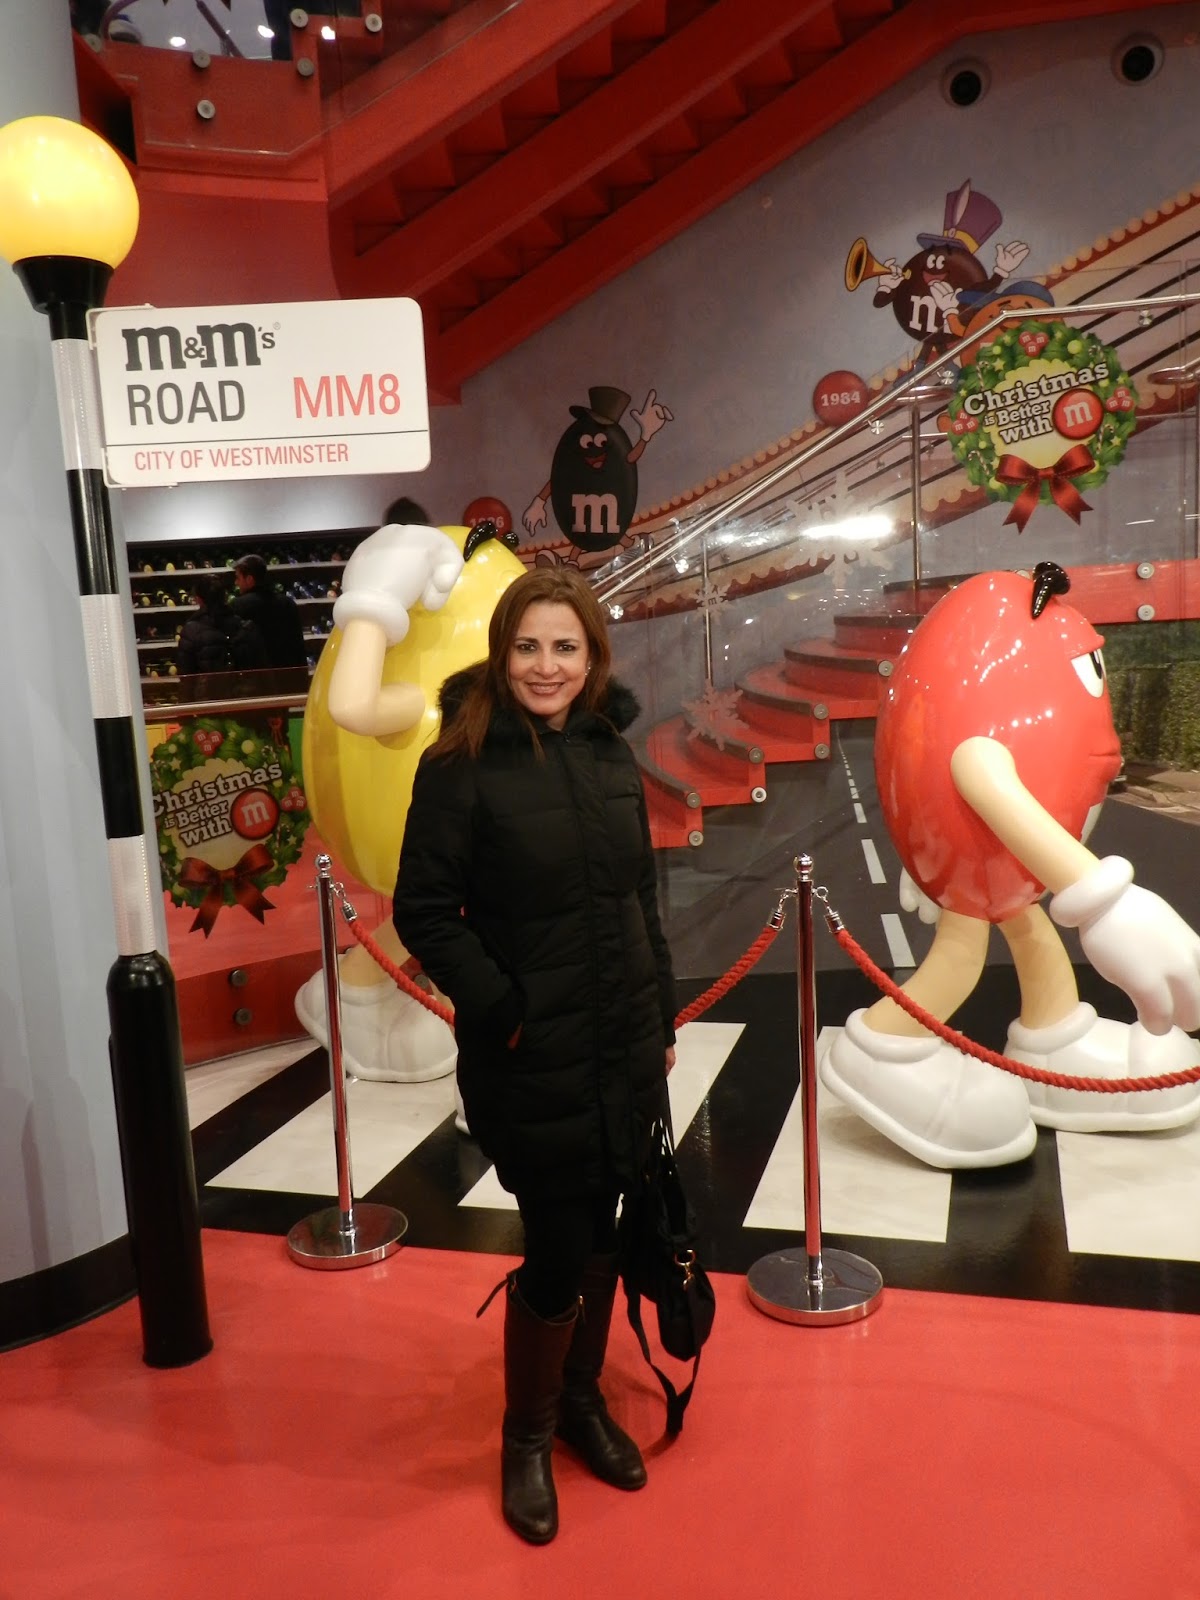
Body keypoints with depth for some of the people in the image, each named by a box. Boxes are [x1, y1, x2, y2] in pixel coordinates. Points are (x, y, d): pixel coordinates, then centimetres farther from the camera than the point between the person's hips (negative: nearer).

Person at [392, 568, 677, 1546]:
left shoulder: (611, 753, 5)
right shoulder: (460, 764, -12)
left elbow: (643, 894, 11)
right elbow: (423, 911, -11)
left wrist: (664, 1017, 11)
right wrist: (500, 1009, -16)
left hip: (626, 1044, 6)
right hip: (530, 1058, -5)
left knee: (603, 1236, 17)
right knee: (557, 1253, 3)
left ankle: (583, 1401, 41)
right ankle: (527, 1438, 30)